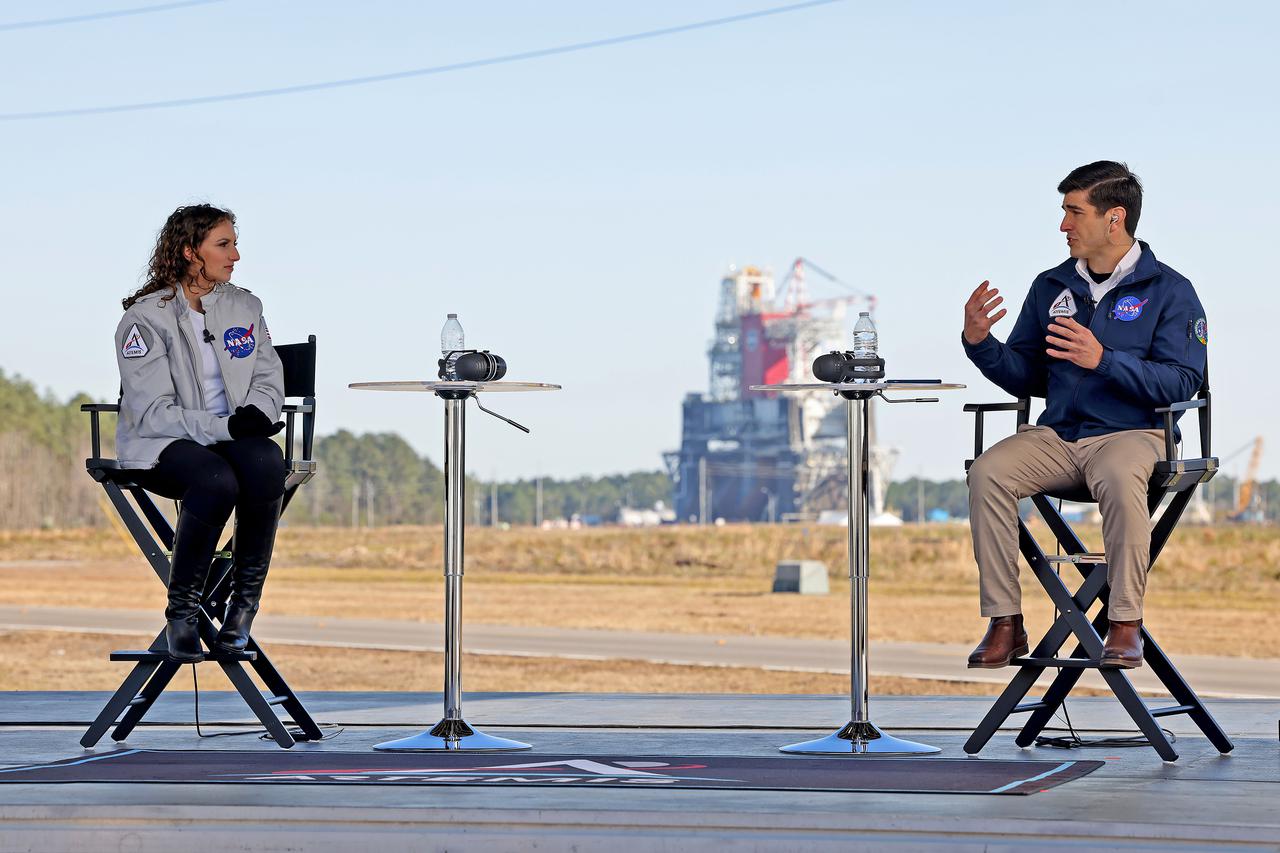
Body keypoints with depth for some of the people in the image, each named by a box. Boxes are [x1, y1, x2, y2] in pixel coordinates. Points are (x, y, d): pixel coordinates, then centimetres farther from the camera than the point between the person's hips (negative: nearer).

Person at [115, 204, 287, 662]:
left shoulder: (245, 307, 12)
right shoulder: (146, 318, -6)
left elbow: (269, 379, 12)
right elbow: (152, 412, -13)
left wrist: (255, 414, -12)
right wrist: (224, 427, -23)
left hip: (231, 436, 5)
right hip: (161, 445, -5)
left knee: (266, 463, -33)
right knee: (217, 482, -38)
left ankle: (245, 603, -21)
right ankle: (181, 612, -21)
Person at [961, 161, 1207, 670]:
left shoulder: (1169, 292, 0)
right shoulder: (1051, 287, 15)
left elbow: (1181, 382, -11)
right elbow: (1025, 378, 17)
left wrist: (1104, 360, -21)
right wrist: (980, 343, -2)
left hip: (1131, 433, -5)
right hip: (1056, 435, 5)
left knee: (1119, 477, -39)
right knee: (988, 472, -24)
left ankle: (1125, 624, -29)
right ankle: (1005, 623, -21)